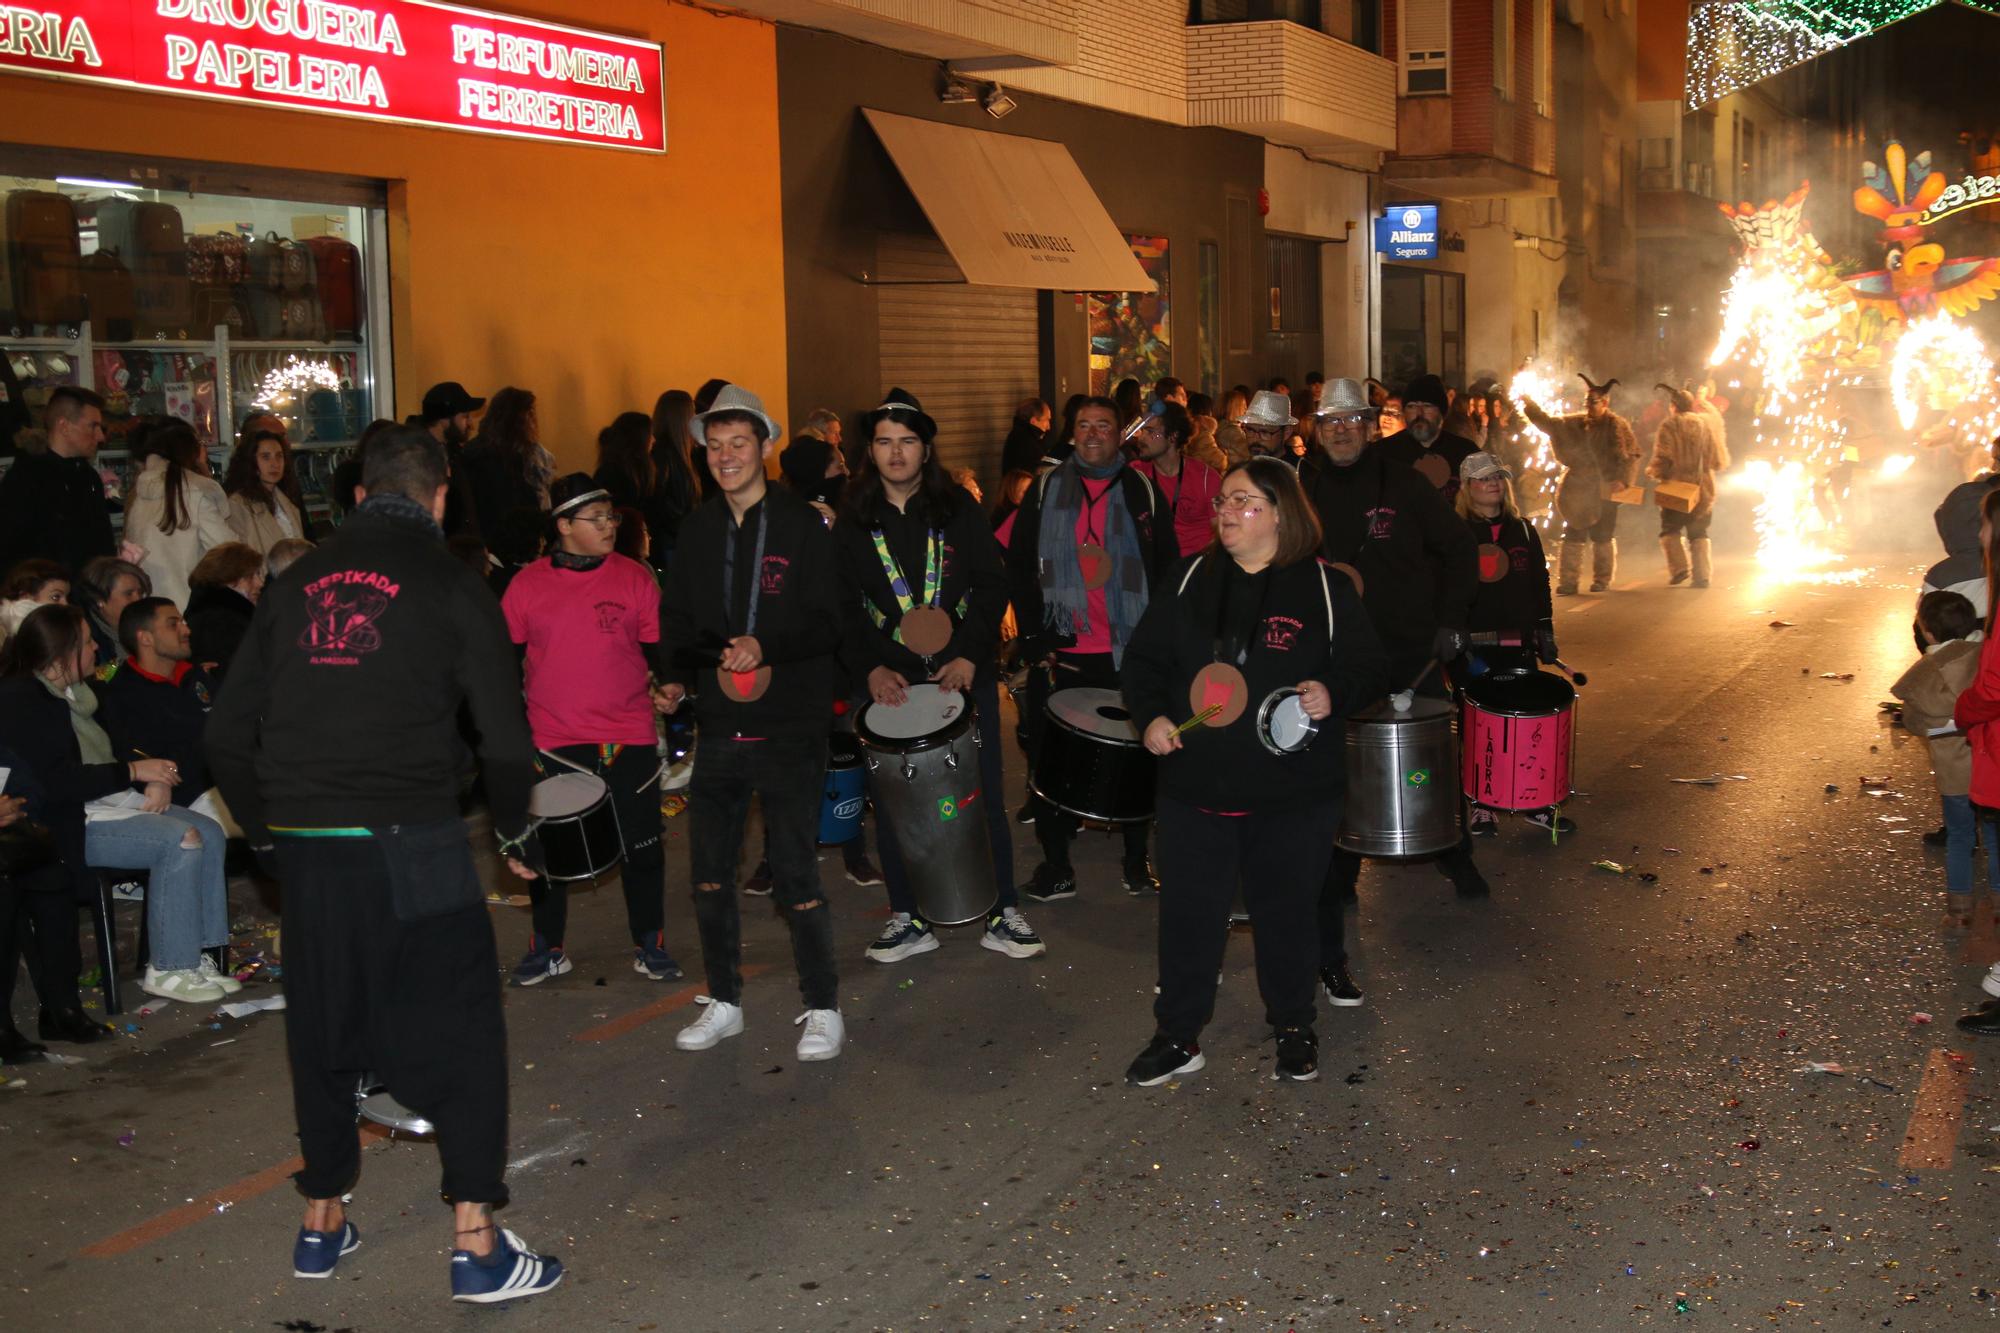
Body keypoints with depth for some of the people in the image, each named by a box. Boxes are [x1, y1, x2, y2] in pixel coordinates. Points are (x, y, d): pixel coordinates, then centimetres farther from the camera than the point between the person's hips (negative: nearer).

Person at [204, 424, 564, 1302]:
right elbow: (504, 737, -4)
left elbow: (228, 734, 10)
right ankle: (476, 1245, 3)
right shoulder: (449, 585, -1)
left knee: (323, 1029, 17)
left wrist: (268, 834, 21)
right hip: (410, 840, -4)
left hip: (304, 846, 5)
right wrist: (514, 833, 11)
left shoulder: (299, 583, 11)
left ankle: (321, 1223, 30)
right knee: (457, 1028, 3)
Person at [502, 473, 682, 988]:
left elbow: (658, 649, 3)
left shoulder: (635, 578, 0)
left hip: (629, 739, 0)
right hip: (555, 742, 0)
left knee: (642, 846, 5)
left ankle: (649, 946, 21)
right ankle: (547, 949, 25)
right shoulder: (527, 585, 0)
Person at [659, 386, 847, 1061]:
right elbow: (680, 620, 18)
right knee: (709, 871, 8)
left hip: (789, 728, -5)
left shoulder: (802, 525, -5)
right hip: (719, 727, 5)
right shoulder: (698, 529, 10)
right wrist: (677, 677, 1)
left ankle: (823, 1007, 12)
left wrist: (766, 645, -25)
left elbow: (826, 625, -9)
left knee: (793, 871, -5)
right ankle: (724, 1001, 25)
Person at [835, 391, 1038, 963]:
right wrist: (871, 667, -14)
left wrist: (969, 655, -14)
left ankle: (1002, 914, 16)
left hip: (966, 674, -1)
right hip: (891, 681, 1)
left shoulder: (959, 508, 2)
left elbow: (992, 585, -2)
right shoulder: (853, 521, 4)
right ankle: (908, 919, 19)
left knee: (984, 795, 4)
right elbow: (843, 607, 1)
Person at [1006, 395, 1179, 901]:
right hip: (1058, 651, 0)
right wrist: (1033, 636, -6)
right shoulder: (1046, 489, 5)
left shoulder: (1142, 491, 5)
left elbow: (1167, 569, 5)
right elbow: (1018, 566, 2)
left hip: (1127, 654, 0)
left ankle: (1137, 859, 21)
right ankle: (1055, 865, 16)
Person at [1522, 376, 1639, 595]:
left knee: (1603, 538, 3)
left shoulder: (1617, 426, -5)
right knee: (1572, 538, 3)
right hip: (1578, 490, 4)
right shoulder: (1576, 423, 9)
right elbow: (1551, 424, 14)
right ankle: (1568, 581, 6)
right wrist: (1531, 407, 1)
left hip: (1605, 490, -4)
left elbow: (1631, 456, -6)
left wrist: (1622, 480, -18)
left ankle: (1602, 581, 14)